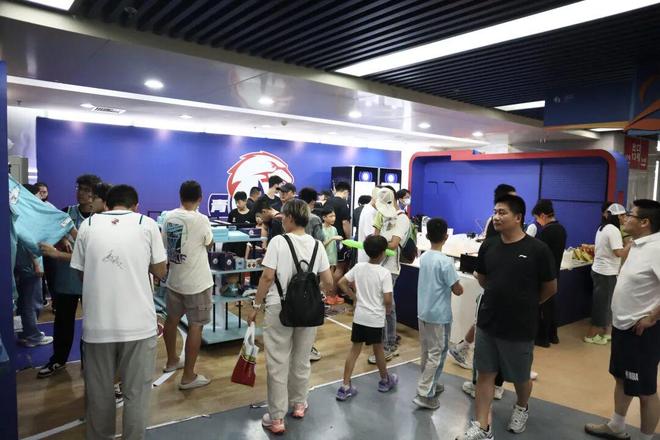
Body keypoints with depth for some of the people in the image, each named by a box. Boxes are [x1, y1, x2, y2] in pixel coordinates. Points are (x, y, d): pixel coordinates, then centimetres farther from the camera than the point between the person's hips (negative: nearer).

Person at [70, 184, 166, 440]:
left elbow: (81, 273, 14)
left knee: (98, 393, 17)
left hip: (97, 324, 2)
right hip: (138, 323, -2)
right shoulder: (147, 224, 2)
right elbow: (161, 272, 5)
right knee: (136, 393, 10)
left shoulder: (88, 225, 6)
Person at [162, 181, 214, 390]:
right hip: (197, 282, -7)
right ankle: (188, 376, 6)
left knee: (172, 319, 21)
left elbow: (165, 243, 10)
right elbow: (209, 244, -2)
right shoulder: (200, 219, -18)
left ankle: (172, 360, 41)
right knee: (195, 326, 1)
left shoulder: (169, 217, 0)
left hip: (174, 279, 7)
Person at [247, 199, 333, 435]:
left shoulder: (278, 241, -11)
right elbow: (329, 283, 0)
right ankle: (299, 404, 38)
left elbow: (267, 277, -15)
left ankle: (276, 418, 15)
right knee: (301, 360, 20)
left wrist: (256, 306, -4)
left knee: (278, 364, 7)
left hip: (279, 308, -4)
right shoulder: (316, 244, 0)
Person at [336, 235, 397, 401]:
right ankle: (385, 380, 38)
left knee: (355, 349, 10)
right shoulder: (384, 273, -16)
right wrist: (387, 310, 3)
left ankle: (345, 387, 10)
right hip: (376, 318, -3)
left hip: (359, 316, 3)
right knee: (378, 349, 16)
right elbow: (387, 299, -19)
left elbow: (341, 283, 0)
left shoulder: (358, 267, -3)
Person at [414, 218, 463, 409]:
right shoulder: (445, 261, -20)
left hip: (423, 312, 7)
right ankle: (424, 394, 2)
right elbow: (458, 291, -15)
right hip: (439, 315, -7)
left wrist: (451, 283, 9)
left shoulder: (423, 257, 3)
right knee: (437, 354, 2)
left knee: (427, 352, 18)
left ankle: (430, 384, 32)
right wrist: (459, 285, 5)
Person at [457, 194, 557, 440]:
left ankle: (521, 408, 47)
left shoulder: (537, 249, -15)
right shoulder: (488, 246, -3)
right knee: (484, 374, 9)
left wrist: (525, 304, 9)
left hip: (520, 327, -3)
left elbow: (550, 288, -2)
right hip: (487, 324, 3)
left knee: (520, 377, 17)